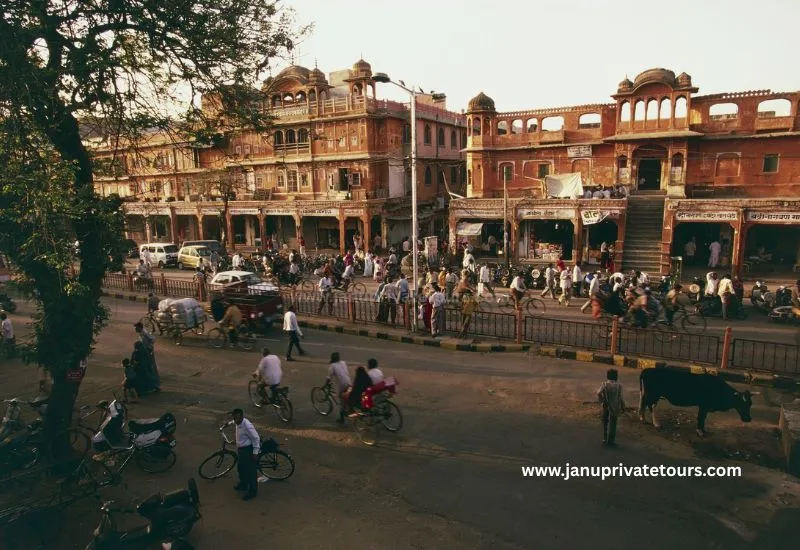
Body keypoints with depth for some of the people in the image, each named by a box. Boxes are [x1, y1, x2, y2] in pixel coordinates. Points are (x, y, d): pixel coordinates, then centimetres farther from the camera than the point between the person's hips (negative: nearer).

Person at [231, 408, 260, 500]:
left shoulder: (247, 425, -27)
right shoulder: (238, 424, 1)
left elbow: (256, 438, -23)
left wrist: (255, 452, -21)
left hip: (248, 450, -10)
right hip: (241, 449, 10)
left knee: (250, 471, 1)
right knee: (240, 467, 25)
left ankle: (252, 491, 12)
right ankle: (243, 484, 46)